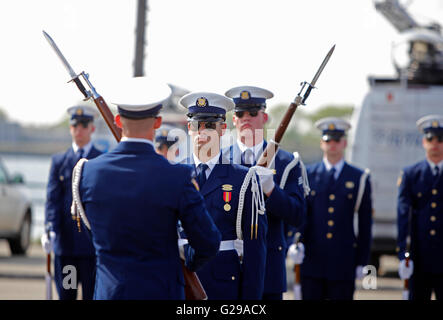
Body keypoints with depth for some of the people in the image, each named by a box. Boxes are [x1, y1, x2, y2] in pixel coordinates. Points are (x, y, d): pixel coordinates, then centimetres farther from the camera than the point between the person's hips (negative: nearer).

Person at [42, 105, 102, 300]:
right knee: (65, 296, 6)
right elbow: (52, 199, 3)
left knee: (91, 295, -2)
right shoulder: (59, 161, 12)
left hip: (92, 242, -2)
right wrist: (50, 229, -11)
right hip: (64, 242, 2)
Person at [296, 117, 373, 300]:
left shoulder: (359, 178, 7)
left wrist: (362, 262, 3)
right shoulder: (307, 175, 9)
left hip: (344, 263, 0)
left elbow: (365, 224, 7)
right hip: (312, 261, 0)